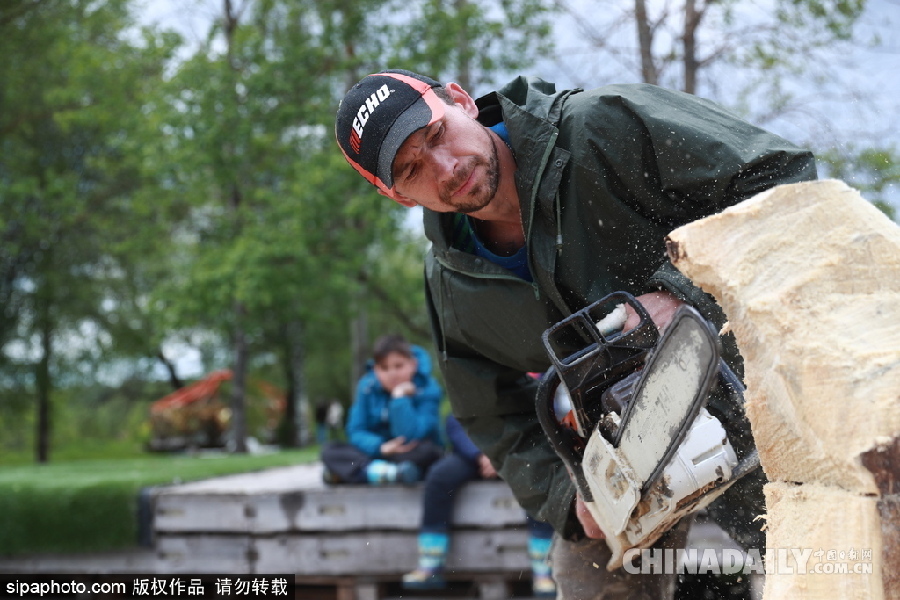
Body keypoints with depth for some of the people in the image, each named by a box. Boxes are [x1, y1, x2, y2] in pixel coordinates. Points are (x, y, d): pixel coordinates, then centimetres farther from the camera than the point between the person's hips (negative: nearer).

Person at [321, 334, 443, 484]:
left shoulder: (428, 390, -13)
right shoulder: (367, 387, -2)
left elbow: (410, 438, -24)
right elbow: (356, 432, -6)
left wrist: (400, 399, -25)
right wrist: (380, 447, -25)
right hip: (377, 455, 3)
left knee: (428, 450, -37)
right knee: (330, 450, -18)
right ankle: (379, 471, -43)